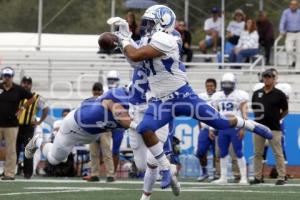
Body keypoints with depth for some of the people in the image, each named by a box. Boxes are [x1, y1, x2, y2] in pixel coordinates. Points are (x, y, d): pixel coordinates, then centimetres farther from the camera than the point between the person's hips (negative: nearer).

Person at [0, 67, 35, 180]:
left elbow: (32, 98, 13)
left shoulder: (18, 89, 1)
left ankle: (9, 173, 3)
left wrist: (22, 108, 6)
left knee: (10, 150, 0)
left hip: (11, 125, -1)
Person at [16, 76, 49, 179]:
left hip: (28, 127, -2)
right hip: (15, 126, 2)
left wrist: (40, 121, -1)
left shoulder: (36, 98, 4)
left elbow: (46, 109, 4)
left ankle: (27, 173, 3)